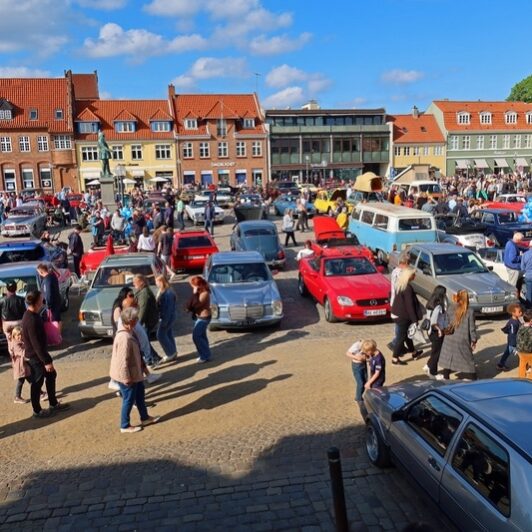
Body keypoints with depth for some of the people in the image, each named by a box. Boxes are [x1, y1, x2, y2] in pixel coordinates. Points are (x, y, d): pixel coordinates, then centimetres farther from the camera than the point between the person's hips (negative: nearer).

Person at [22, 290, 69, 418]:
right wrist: (46, 361, -22)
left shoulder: (32, 315, 4)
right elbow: (36, 344, -26)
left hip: (38, 355, 10)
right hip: (35, 357, -10)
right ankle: (37, 411, 19)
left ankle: (53, 404, 30)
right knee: (37, 383, 4)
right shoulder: (31, 320, -28)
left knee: (51, 375, 19)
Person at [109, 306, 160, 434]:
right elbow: (122, 361, -28)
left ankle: (145, 418, 40)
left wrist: (141, 367, 22)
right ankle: (125, 426, 24)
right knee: (129, 400, 7)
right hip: (127, 376, -10)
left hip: (134, 373, 10)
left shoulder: (127, 332, 1)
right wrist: (126, 378, -21)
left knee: (140, 394, 23)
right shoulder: (124, 338, -31)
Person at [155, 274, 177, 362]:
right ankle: (173, 353, 25)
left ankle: (171, 353, 8)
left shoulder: (168, 293, -24)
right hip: (167, 316, 10)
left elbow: (168, 308, -25)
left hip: (167, 317, -10)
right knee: (169, 334, 16)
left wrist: (165, 321, -22)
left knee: (160, 335, -1)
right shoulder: (163, 291, 7)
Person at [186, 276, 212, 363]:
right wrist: (189, 307, -6)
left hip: (203, 318, -10)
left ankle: (205, 356, -1)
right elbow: (192, 304, 13)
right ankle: (205, 355, 25)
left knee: (196, 337, -8)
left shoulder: (205, 294, -24)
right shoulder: (200, 292, 6)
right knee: (202, 336, 16)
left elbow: (196, 305, -28)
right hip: (199, 316, 10)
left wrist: (194, 294, -23)